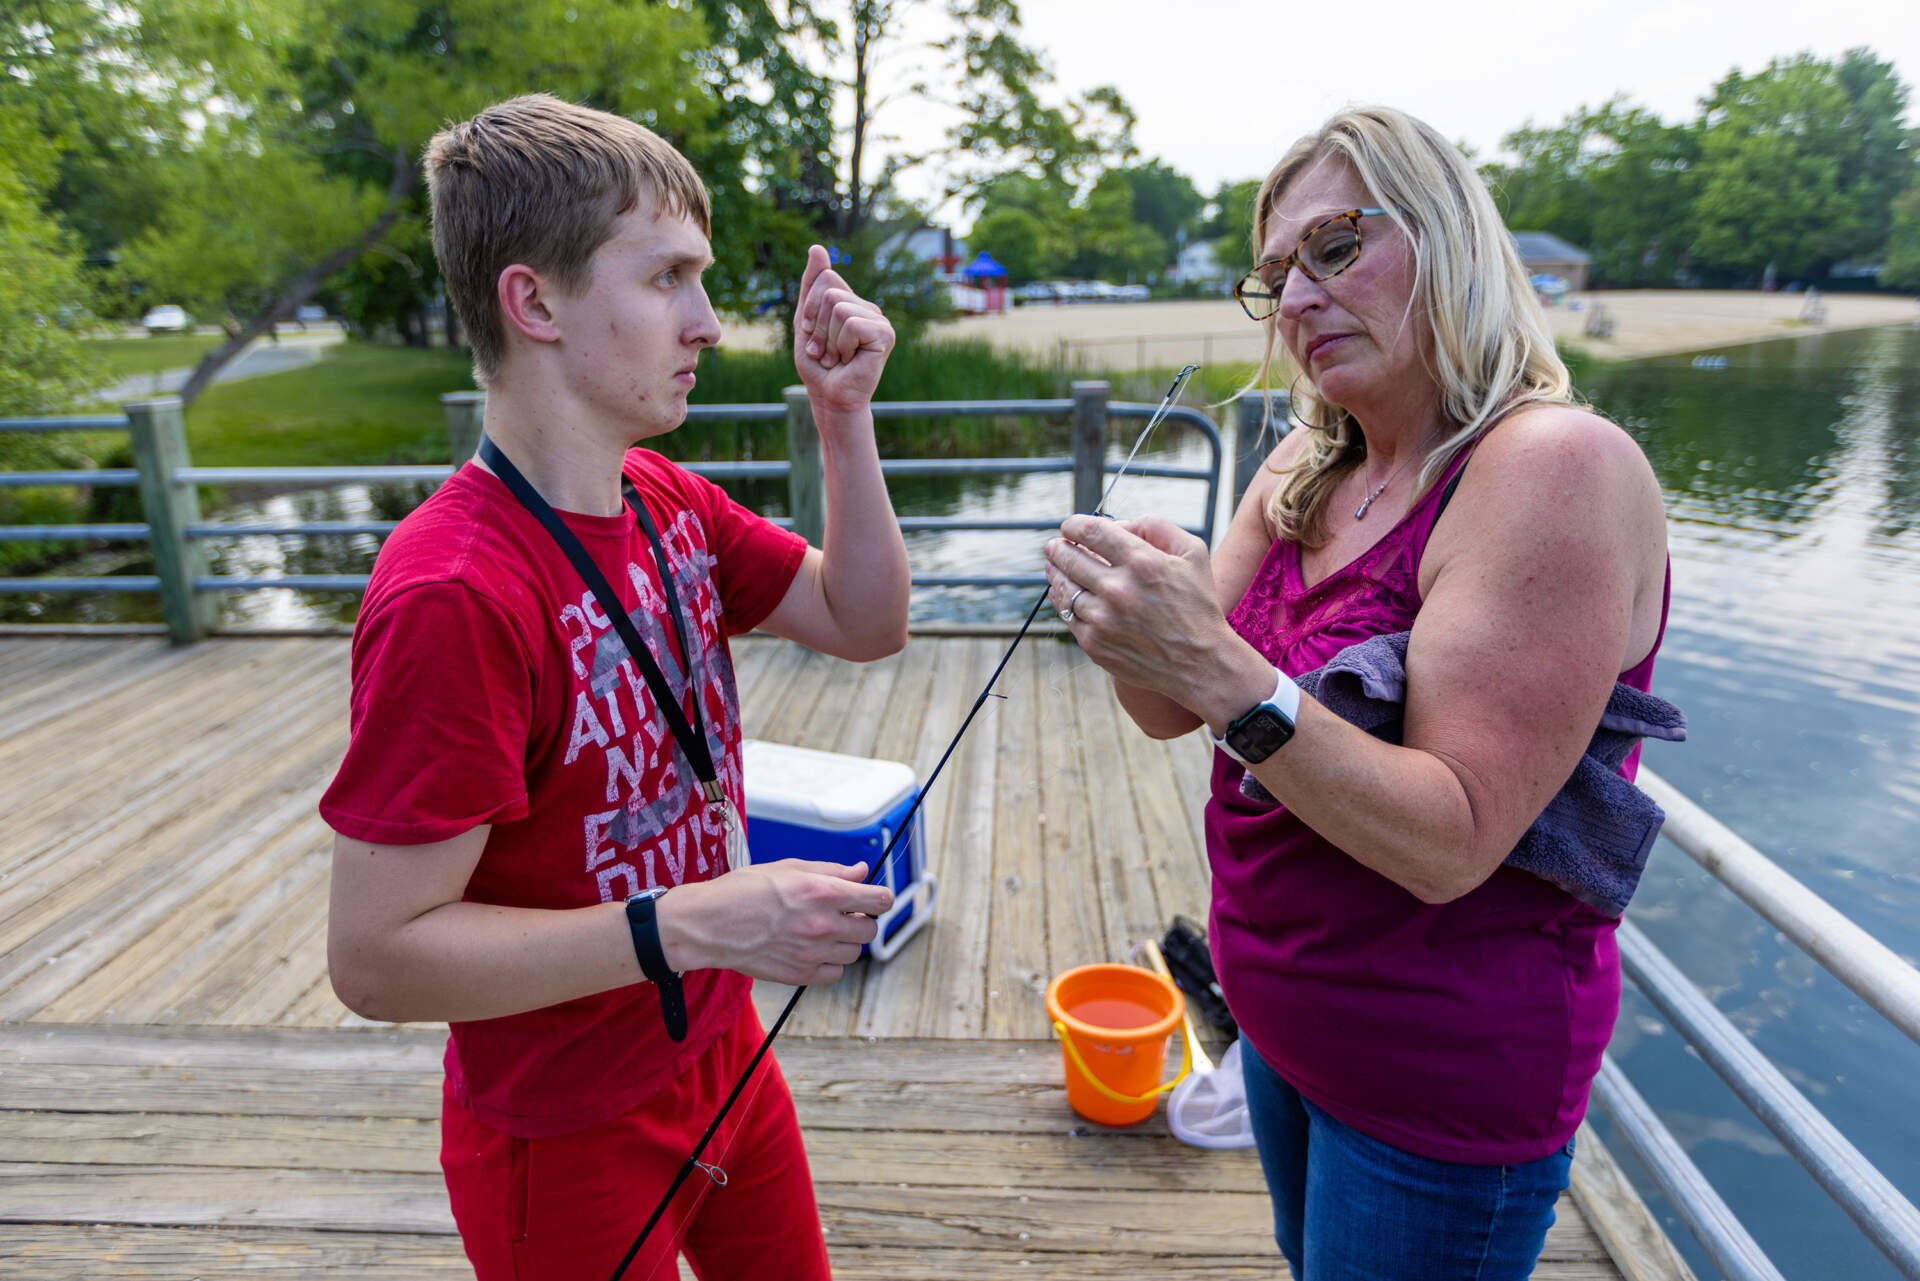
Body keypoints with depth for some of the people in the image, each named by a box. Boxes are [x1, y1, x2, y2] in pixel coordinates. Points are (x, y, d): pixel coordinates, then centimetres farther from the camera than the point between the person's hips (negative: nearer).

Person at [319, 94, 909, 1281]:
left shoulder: (669, 502, -3)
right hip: (571, 1144, -7)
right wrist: (699, 922, -31)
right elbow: (379, 957, -26)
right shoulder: (453, 595, -29)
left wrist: (847, 418, -10)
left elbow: (867, 624, 1)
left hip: (721, 1050, 7)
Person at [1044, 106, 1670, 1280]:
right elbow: (1170, 712, -3)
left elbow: (1449, 846, -27)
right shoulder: (1306, 471, 0)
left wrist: (1225, 673, -37)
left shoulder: (1557, 465, -22)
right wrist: (1133, 611, -24)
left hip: (1447, 1078, -6)